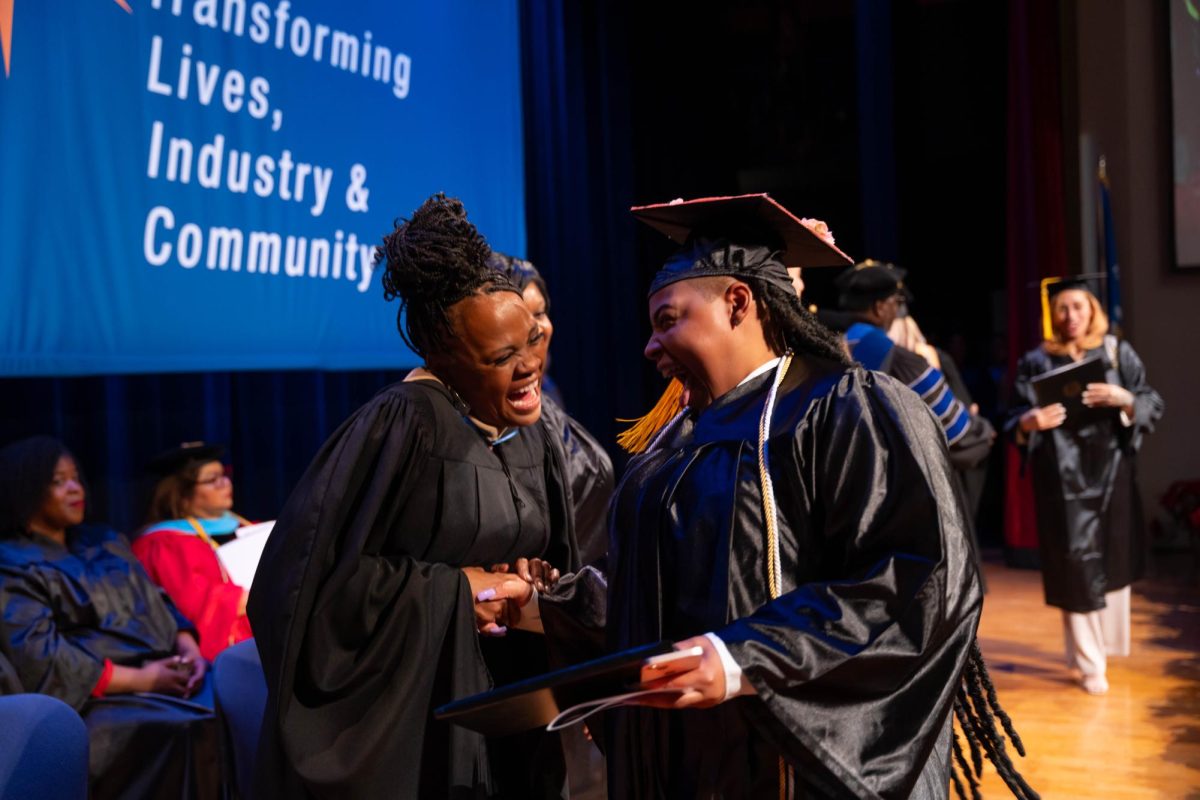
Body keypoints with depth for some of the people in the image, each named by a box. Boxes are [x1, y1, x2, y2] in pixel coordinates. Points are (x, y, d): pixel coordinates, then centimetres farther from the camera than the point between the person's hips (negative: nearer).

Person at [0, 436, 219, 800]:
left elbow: (159, 603, 19)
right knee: (191, 733, -34)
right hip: (99, 697, -6)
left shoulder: (105, 542, 22)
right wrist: (139, 679, -16)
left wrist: (188, 647, -3)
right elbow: (40, 659, -12)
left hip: (168, 674, 7)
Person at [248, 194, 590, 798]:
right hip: (402, 712, -6)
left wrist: (532, 590, -6)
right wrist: (456, 588, -17)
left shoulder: (534, 440, 5)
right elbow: (313, 571, -20)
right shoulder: (403, 425, -17)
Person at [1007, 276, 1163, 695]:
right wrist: (1030, 422, -23)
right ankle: (1089, 663, 2)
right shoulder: (1036, 362, 1)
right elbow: (1017, 421, 0)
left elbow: (1153, 406, 0)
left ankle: (1106, 641, 30)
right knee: (1077, 564, -5)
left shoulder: (1118, 353, 5)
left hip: (1111, 469, 2)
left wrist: (1124, 399, -20)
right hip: (1063, 475, -2)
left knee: (1112, 558, 10)